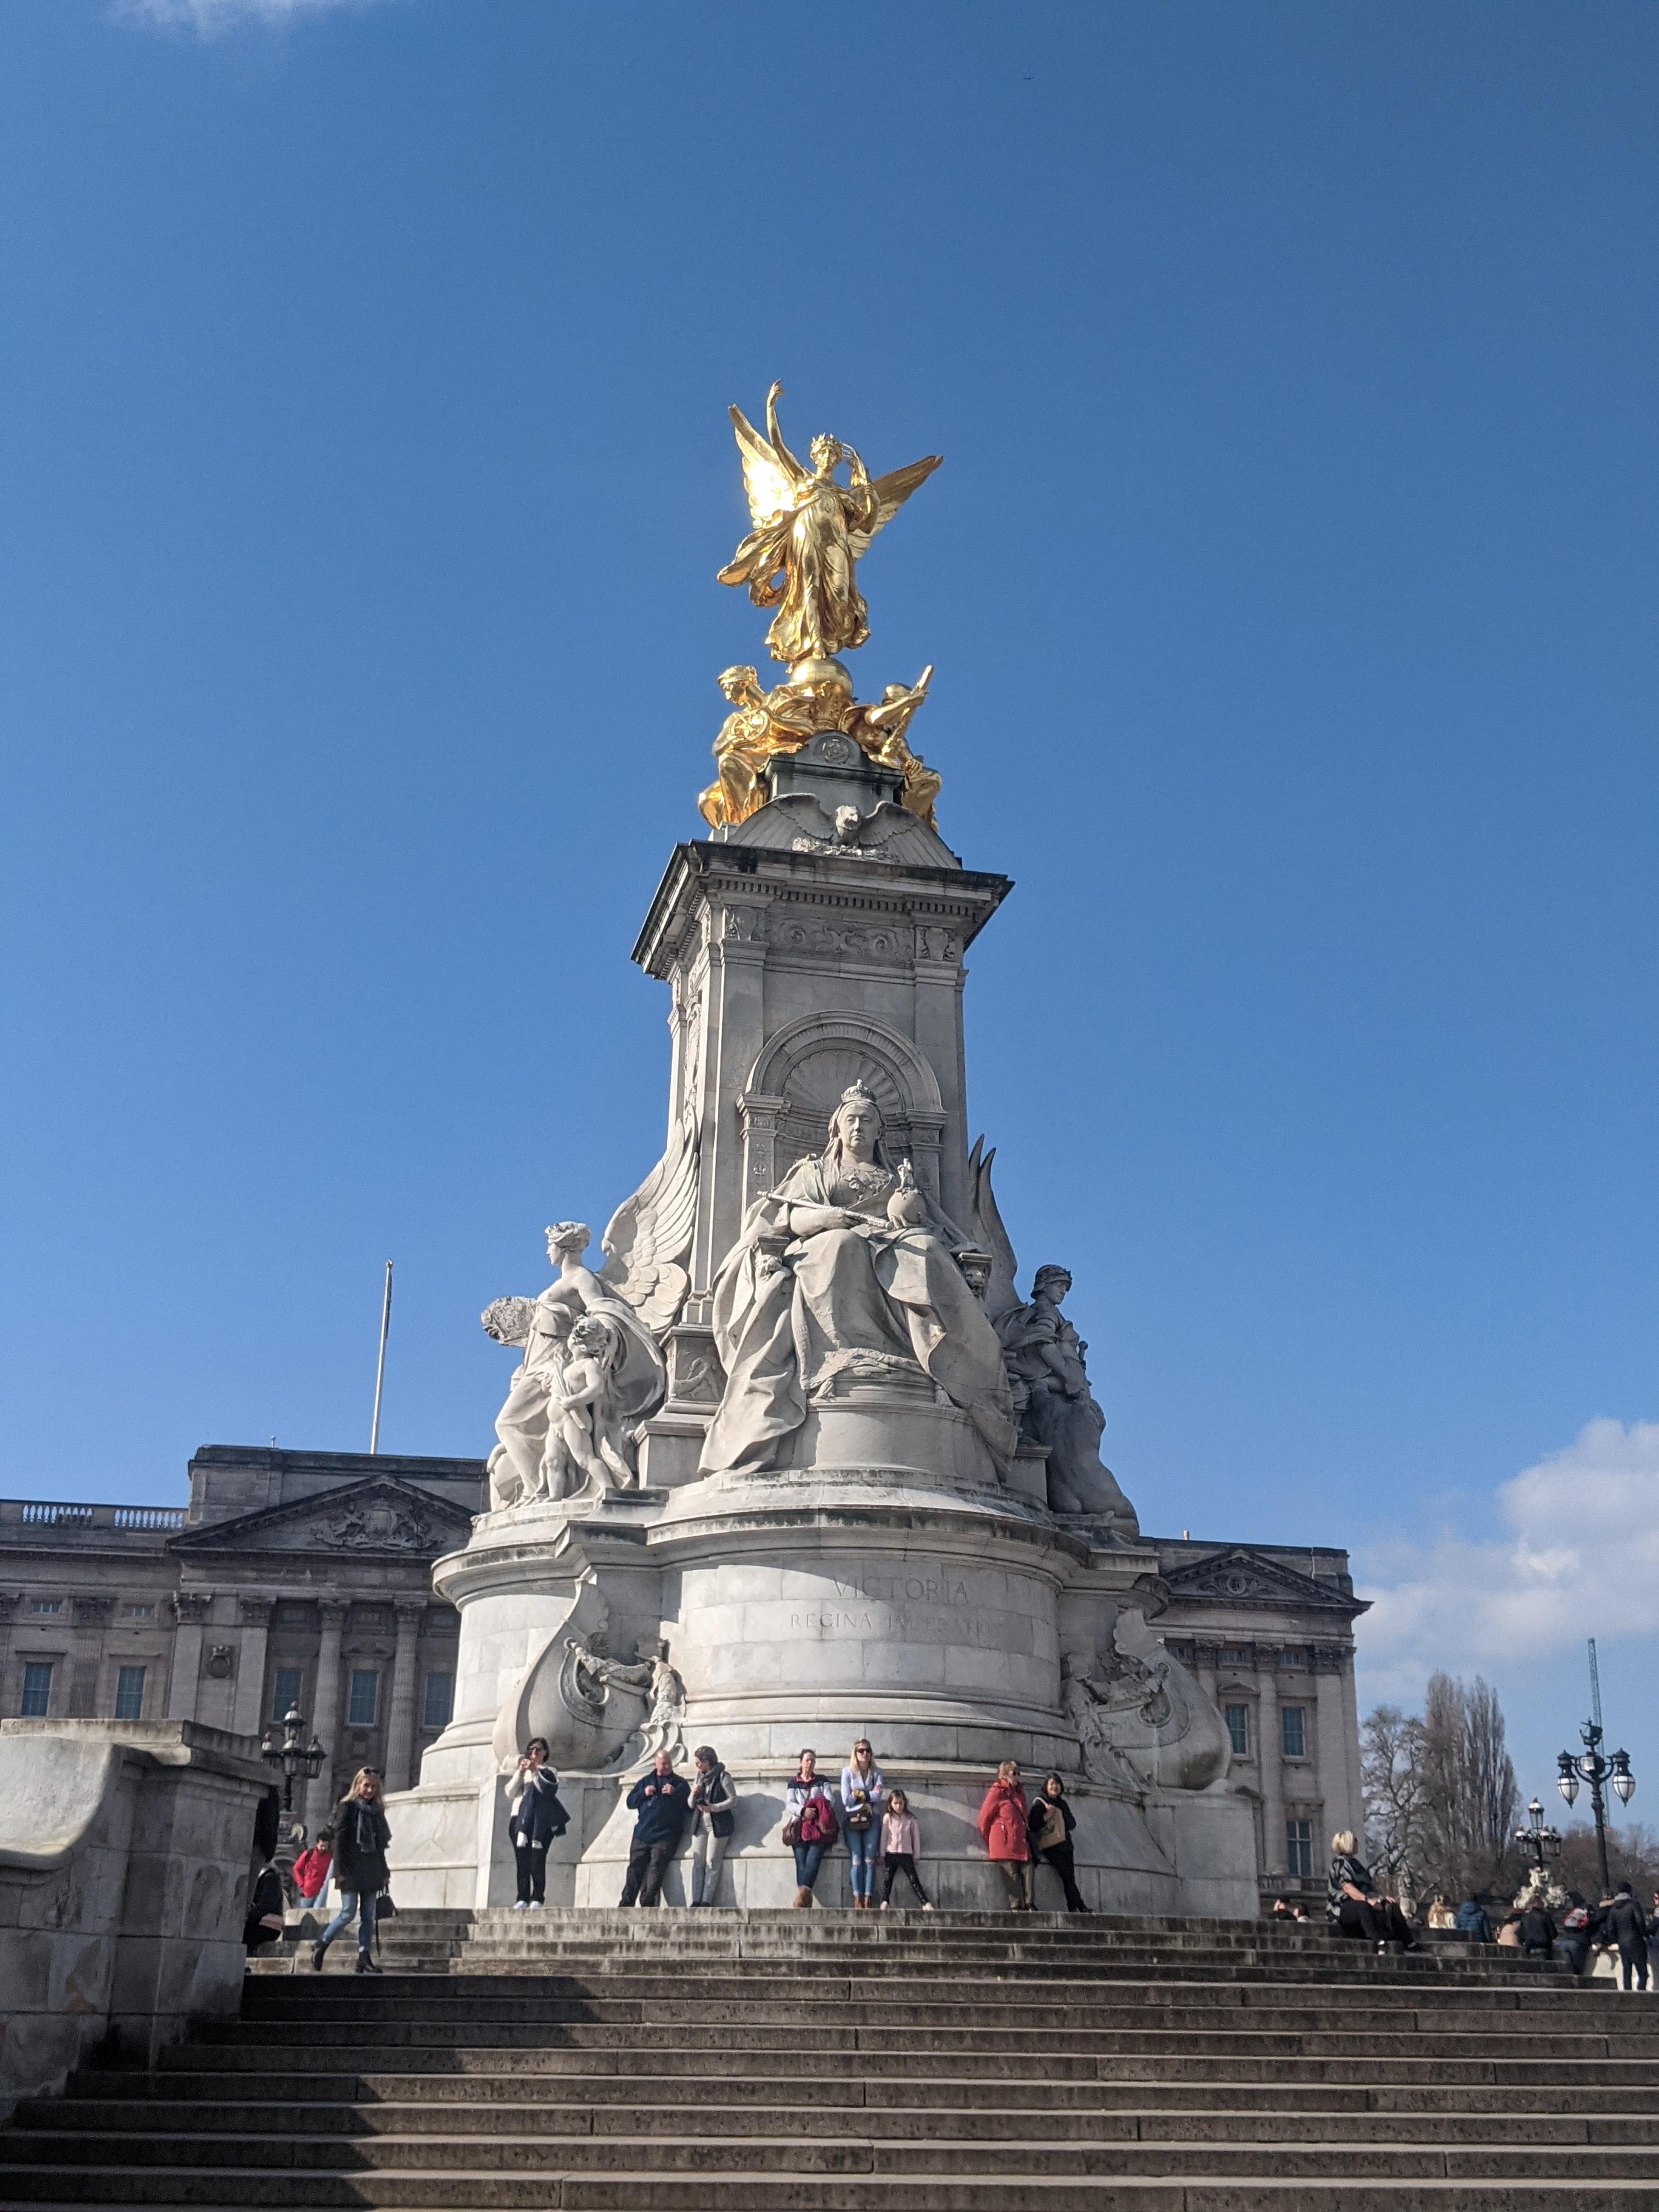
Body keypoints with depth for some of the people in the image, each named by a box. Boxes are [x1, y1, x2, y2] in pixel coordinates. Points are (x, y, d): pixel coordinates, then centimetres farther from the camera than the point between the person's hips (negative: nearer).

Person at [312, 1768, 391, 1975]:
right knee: (348, 1912, -9)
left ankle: (364, 1958, 4)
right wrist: (340, 1870, -14)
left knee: (368, 1915, 2)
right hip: (352, 1869, -6)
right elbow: (339, 1840, -7)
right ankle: (320, 1946, 9)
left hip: (371, 1870, 6)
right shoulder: (347, 1808, -2)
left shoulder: (376, 1811, 15)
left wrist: (384, 1873, 15)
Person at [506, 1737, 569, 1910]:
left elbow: (550, 1791, -5)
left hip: (541, 1822, -2)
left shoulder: (548, 1772, 14)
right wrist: (520, 1773, -4)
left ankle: (537, 1899, -12)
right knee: (522, 1861, -5)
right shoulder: (520, 1770, 21)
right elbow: (510, 1793, 8)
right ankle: (523, 1899, -4)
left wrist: (535, 1772, -9)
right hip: (520, 1821, 2)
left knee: (538, 1861, -12)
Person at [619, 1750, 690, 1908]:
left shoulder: (680, 1783, 12)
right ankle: (627, 1903, -6)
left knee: (656, 1867, -18)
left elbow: (689, 1803, 0)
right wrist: (644, 1793, -2)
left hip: (666, 1835, -3)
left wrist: (674, 1793, -14)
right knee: (635, 1867, -5)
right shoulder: (645, 1781, 20)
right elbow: (630, 1802, 15)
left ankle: (647, 1902, -25)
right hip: (642, 1833, 3)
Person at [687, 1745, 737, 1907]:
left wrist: (714, 1807, -18)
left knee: (712, 1864, -10)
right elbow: (691, 1805, 18)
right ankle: (696, 1901, -5)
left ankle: (707, 1901, -12)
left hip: (718, 1825, -6)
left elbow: (733, 1800, -7)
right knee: (697, 1864, -3)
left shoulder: (722, 1777, 0)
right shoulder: (699, 1778, 18)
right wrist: (694, 1795, -3)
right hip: (700, 1825, 6)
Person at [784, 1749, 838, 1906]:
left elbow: (829, 1802, 7)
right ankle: (805, 1898, -24)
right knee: (801, 1862, -15)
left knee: (812, 1861, -21)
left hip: (818, 1827, 0)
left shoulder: (821, 1781, 19)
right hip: (799, 1827, 0)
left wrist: (814, 1812, -12)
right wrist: (803, 1811, -15)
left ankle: (802, 1893, -32)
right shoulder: (793, 1783, 19)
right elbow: (789, 1804, 5)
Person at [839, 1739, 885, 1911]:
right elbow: (846, 1800, -6)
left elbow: (878, 1796, -8)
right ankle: (857, 1899, -7)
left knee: (870, 1860, -4)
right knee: (857, 1860, -6)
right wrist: (870, 1794, -3)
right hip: (853, 1820, -1)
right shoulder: (848, 1772, 2)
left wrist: (858, 1794, -6)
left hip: (871, 1819, 1)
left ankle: (867, 1899, -6)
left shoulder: (876, 1772, 7)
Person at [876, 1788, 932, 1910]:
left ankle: (925, 1903, -6)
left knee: (914, 1879, -3)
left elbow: (916, 1836, 5)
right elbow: (884, 1836, 2)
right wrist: (882, 1854, 3)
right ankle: (885, 1901, -2)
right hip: (891, 1853, 0)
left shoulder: (910, 1818, 0)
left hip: (906, 1854, 0)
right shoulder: (888, 1818, -1)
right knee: (888, 1879, -2)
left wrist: (916, 1855, 5)